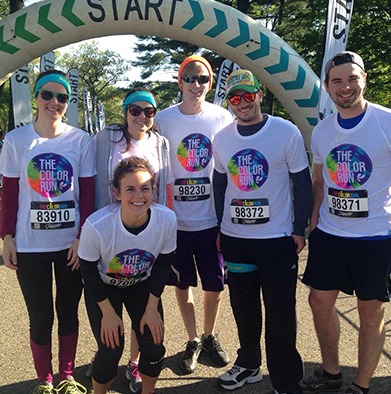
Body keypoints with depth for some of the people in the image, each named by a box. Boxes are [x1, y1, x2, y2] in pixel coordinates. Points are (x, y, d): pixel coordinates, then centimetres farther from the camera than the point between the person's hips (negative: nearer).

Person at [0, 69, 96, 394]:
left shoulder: (81, 140, -3)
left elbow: (87, 194, 0)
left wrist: (83, 237, -5)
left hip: (72, 243, 0)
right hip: (29, 245, 0)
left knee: (68, 312, 13)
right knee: (40, 318, 7)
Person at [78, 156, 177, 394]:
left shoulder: (167, 219, -30)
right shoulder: (96, 226, -36)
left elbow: (163, 264, -12)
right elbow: (89, 271, -18)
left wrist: (152, 308, -8)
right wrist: (108, 313, -11)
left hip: (142, 284, 2)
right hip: (103, 286, -2)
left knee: (153, 344, -3)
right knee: (111, 348, -9)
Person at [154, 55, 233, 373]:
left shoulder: (223, 118, -1)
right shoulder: (164, 119, -1)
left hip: (212, 218, 0)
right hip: (176, 219, 0)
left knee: (215, 285, 9)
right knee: (182, 284, 12)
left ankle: (210, 336, 36)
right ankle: (193, 341, 33)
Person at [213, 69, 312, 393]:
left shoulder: (287, 132, -7)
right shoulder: (222, 138, 4)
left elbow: (302, 182, -3)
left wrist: (299, 229, -5)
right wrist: (220, 228, 12)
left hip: (278, 238, -4)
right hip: (234, 238, 4)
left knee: (280, 312, 3)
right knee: (243, 306, 16)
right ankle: (248, 364, 36)